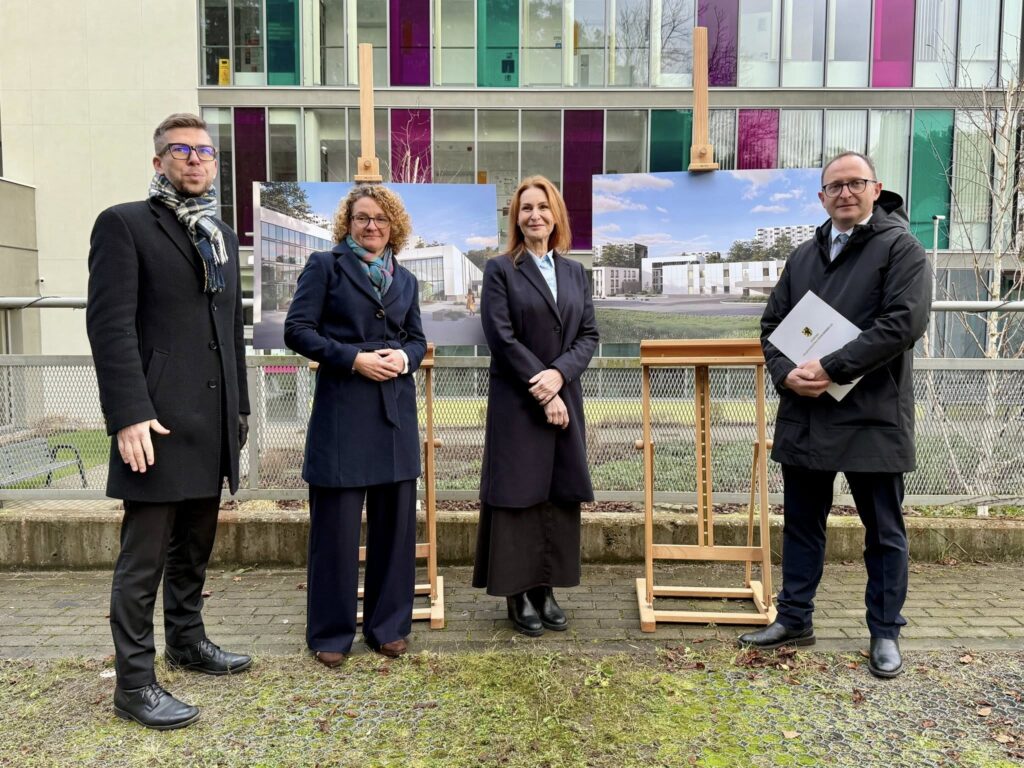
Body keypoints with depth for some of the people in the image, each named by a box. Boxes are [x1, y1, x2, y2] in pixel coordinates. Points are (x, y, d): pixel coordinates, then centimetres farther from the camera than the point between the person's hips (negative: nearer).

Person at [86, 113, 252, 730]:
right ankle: (135, 683, 12)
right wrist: (130, 414, -19)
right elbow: (110, 325, -12)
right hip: (159, 422, -7)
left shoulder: (222, 235, 18)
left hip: (213, 422, 7)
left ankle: (188, 641, 34)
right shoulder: (124, 224, -3)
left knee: (195, 544, 17)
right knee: (145, 556, 1)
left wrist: (240, 406, 17)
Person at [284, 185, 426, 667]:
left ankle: (388, 625, 24)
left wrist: (405, 357, -5)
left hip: (395, 412, 5)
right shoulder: (326, 266, 2)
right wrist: (354, 357, -15)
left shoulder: (405, 280, 16)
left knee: (395, 522, 9)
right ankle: (330, 633, 18)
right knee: (336, 526, 2)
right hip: (341, 412, -4)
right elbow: (297, 329, -5)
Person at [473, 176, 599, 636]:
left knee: (560, 495, 7)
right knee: (519, 494, 0)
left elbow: (589, 335, 6)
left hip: (565, 399, 5)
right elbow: (501, 338, -10)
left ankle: (546, 590, 18)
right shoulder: (500, 270, -1)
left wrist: (558, 373, -12)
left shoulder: (574, 272, 13)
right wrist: (540, 390, -14)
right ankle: (518, 594, 12)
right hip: (517, 403, -4)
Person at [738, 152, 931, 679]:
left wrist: (831, 369, -20)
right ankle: (794, 619, 29)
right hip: (804, 414, 5)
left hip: (872, 417, -5)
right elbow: (772, 324, 12)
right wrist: (785, 373, -8)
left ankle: (885, 634, 24)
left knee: (884, 531, 8)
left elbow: (904, 322, -17)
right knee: (802, 524, 14)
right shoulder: (803, 256, 14)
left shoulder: (901, 248, -3)